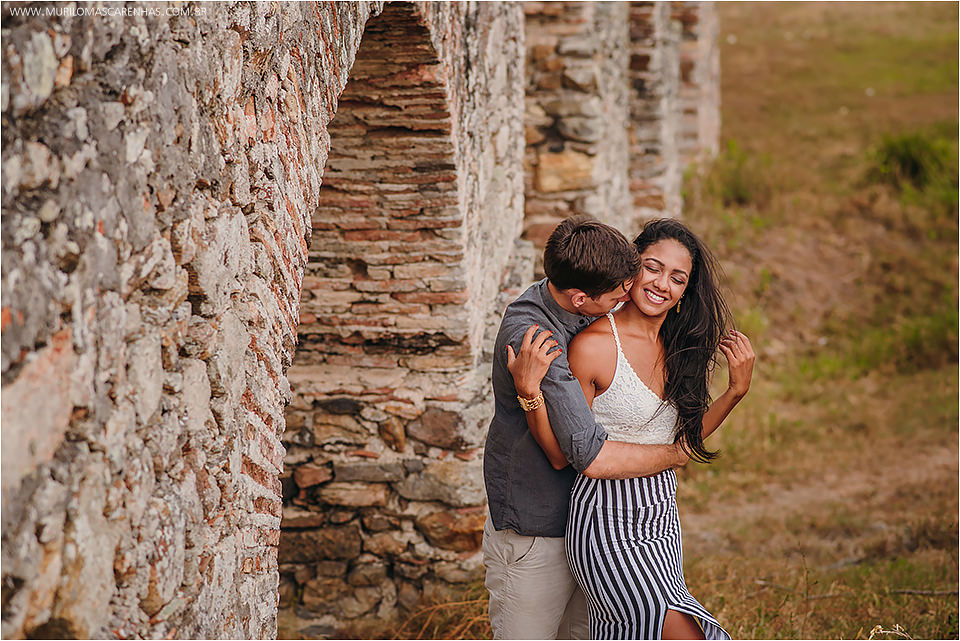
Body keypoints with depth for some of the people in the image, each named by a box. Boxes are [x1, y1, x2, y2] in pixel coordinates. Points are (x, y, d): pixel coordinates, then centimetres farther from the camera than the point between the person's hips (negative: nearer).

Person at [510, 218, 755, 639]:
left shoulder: (677, 347, 7)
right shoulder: (593, 346, -14)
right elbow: (561, 454, -13)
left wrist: (736, 391, 6)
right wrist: (529, 388, -26)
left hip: (661, 521, 8)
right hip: (609, 525, -7)